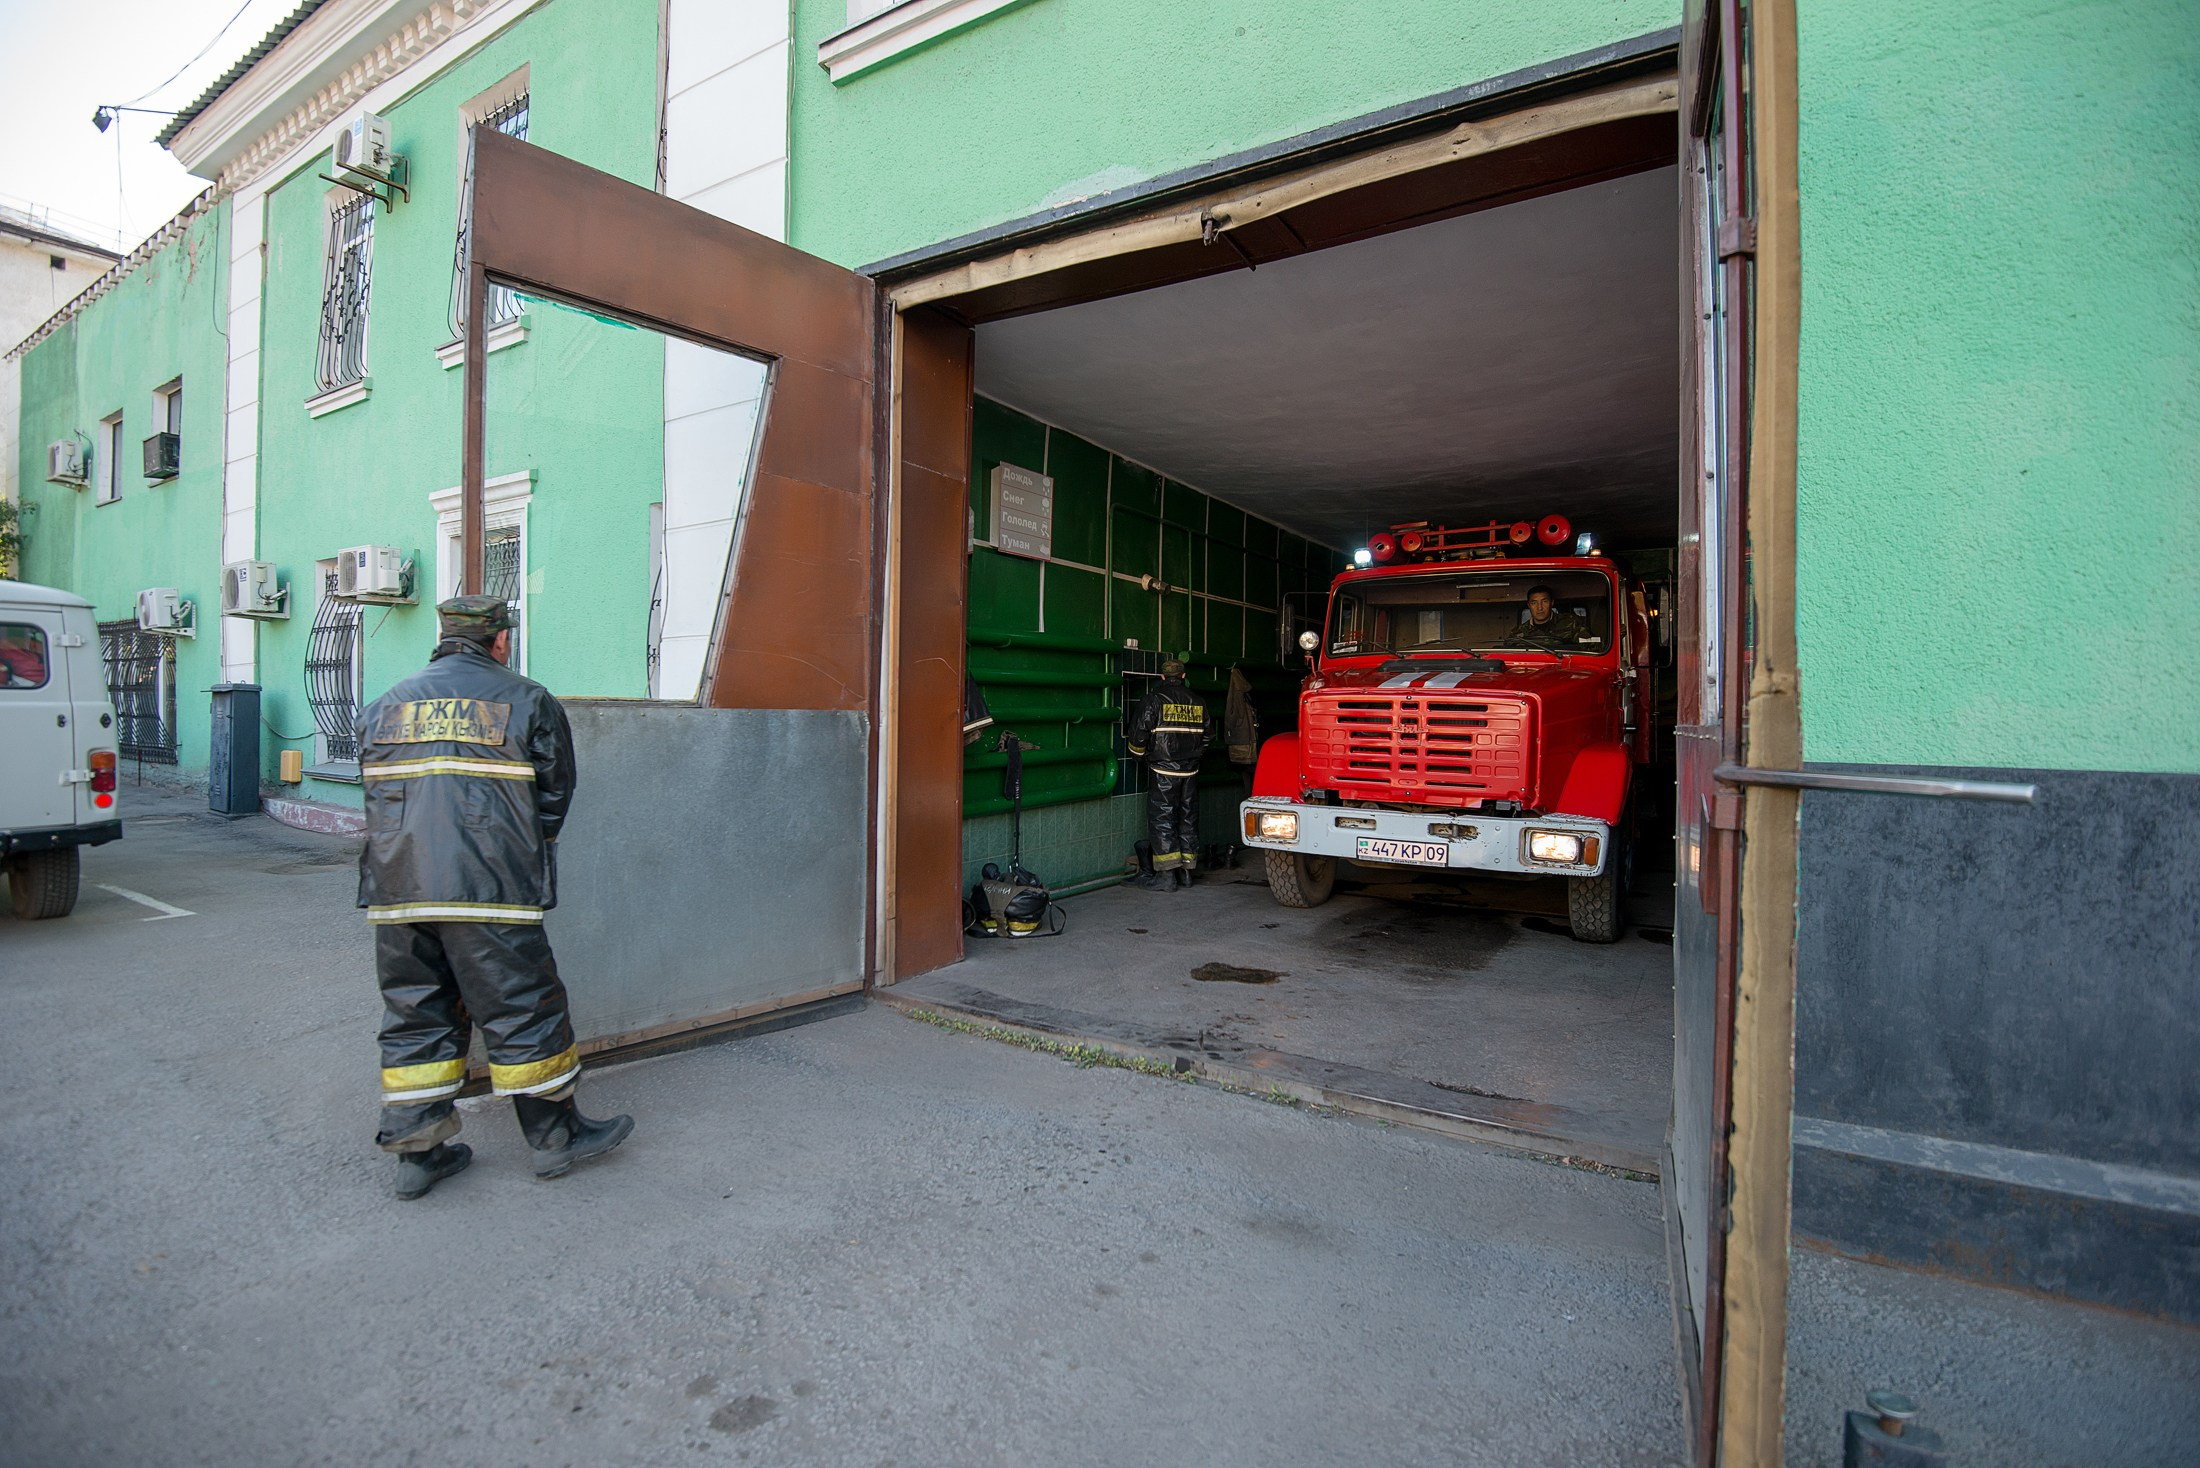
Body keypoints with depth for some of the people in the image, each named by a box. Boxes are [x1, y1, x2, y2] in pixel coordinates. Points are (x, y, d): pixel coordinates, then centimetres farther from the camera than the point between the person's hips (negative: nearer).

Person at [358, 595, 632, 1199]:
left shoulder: (384, 708, 16)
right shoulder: (526, 701, 2)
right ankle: (555, 1136, 15)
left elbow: (374, 797, 18)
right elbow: (554, 796, 5)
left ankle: (417, 1152, 21)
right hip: (489, 893, -5)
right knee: (524, 1011, 4)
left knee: (415, 1016, 14)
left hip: (395, 893, 5)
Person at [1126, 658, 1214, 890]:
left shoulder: (1153, 699, -7)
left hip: (1163, 770, -5)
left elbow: (1139, 733, -10)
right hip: (1190, 771, 5)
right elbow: (1208, 734, 19)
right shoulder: (1197, 702, 10)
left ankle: (1167, 875, -7)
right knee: (1188, 818, 12)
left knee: (1161, 819, -3)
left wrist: (1138, 754, 9)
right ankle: (1186, 872, 17)